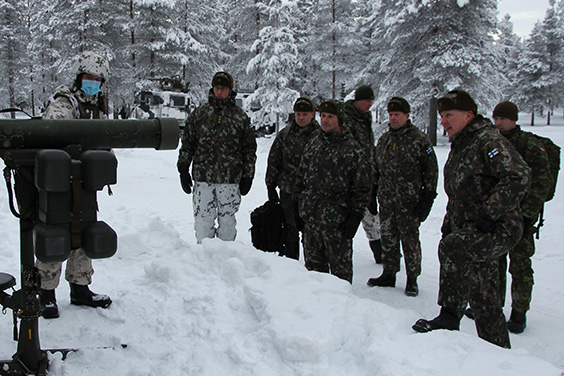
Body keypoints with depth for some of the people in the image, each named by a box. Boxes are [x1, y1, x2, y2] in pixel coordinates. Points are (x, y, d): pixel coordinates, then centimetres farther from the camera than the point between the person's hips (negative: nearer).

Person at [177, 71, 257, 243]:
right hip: (203, 178, 1)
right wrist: (183, 169, 5)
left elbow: (249, 149, 9)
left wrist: (248, 177, 5)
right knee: (203, 220, 2)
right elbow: (187, 143, 11)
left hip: (230, 180, 0)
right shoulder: (199, 113, 8)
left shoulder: (241, 117, 6)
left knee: (227, 221, 6)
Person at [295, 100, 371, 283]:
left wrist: (355, 217, -11)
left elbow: (363, 187, -5)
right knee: (313, 264, 13)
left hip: (337, 220, -5)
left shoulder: (352, 149, -5)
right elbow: (301, 178, 19)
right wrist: (300, 209, 15)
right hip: (310, 218, 5)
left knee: (340, 267, 1)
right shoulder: (313, 145, 12)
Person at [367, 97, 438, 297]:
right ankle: (389, 274, 23)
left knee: (410, 240, 1)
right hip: (386, 201, 5)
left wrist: (427, 199, -9)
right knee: (388, 239, 11)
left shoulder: (419, 139, -5)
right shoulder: (384, 139, 13)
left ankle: (412, 279, 13)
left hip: (409, 203, -5)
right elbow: (377, 169, 21)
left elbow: (431, 170, -5)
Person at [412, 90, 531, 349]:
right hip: (471, 232, 10)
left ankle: (450, 316, -21)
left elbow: (519, 178, -26)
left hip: (499, 230, -9)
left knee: (452, 247, -32)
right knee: (483, 298, 13)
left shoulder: (489, 141, -13)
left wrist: (489, 214, -27)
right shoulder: (458, 148, 16)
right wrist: (449, 221, 16)